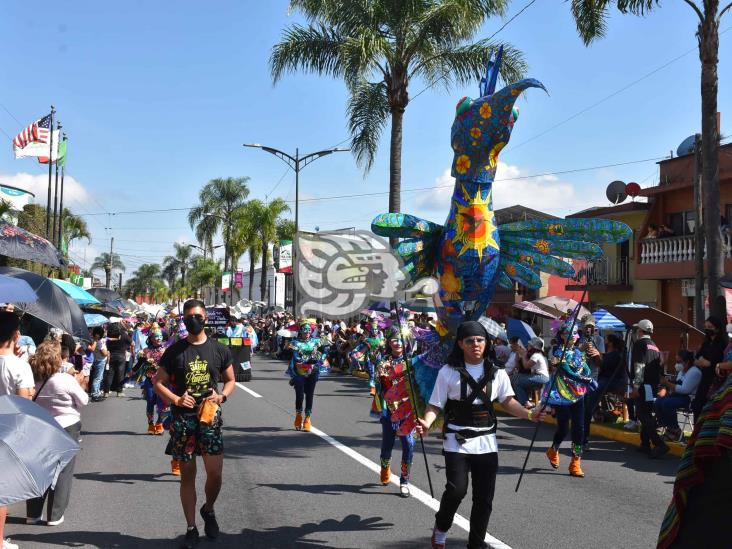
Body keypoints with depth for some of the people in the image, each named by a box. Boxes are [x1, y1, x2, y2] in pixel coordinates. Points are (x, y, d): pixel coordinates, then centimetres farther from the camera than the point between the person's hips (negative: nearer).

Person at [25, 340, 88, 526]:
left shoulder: (33, 380, -5)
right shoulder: (66, 380, -18)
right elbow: (83, 401, -9)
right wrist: (80, 385, 8)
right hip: (66, 427, -5)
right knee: (63, 472, 6)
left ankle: (33, 513, 20)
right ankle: (55, 515, 9)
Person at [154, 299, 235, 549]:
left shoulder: (218, 349, 5)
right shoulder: (174, 351, 2)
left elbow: (230, 380, 14)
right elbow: (158, 382, 4)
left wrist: (222, 396, -7)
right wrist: (176, 399, -13)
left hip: (210, 416, 0)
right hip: (182, 418, 0)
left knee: (215, 473, -3)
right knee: (187, 475, 6)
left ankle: (208, 510, 27)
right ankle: (191, 528, 18)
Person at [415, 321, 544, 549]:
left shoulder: (496, 372, 5)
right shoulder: (448, 372, -5)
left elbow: (508, 401, 6)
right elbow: (435, 405, -4)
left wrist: (529, 414, -11)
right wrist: (426, 422, -23)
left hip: (486, 443, 3)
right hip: (457, 442, -3)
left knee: (484, 498, 5)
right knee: (457, 489, -17)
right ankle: (440, 529, 13)